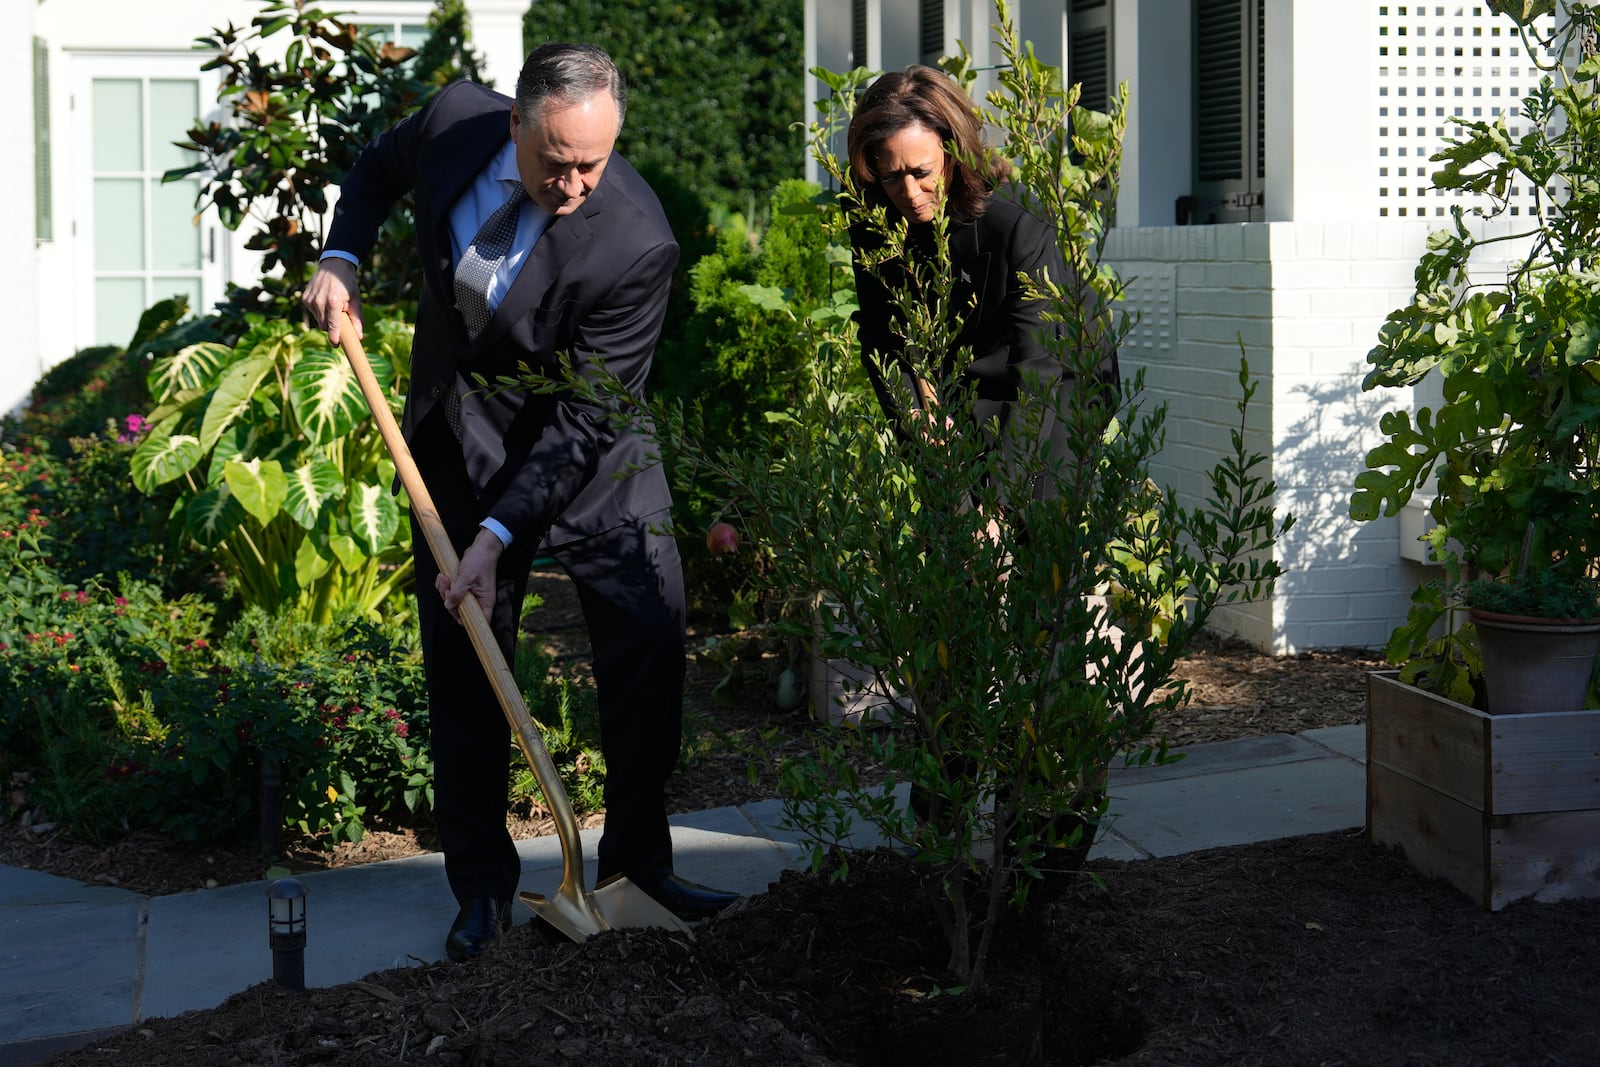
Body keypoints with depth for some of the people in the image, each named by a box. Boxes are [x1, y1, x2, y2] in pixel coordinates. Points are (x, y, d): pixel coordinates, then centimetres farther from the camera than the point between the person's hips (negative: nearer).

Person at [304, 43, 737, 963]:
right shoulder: (454, 122, -17)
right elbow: (379, 169, 11)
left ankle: (639, 864, 11)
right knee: (463, 663, 3)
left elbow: (585, 421, -24)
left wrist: (497, 537, -26)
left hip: (586, 446, -2)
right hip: (463, 438, 3)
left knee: (651, 636, -7)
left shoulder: (636, 243, -29)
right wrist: (342, 260, -4)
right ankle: (483, 888, 15)